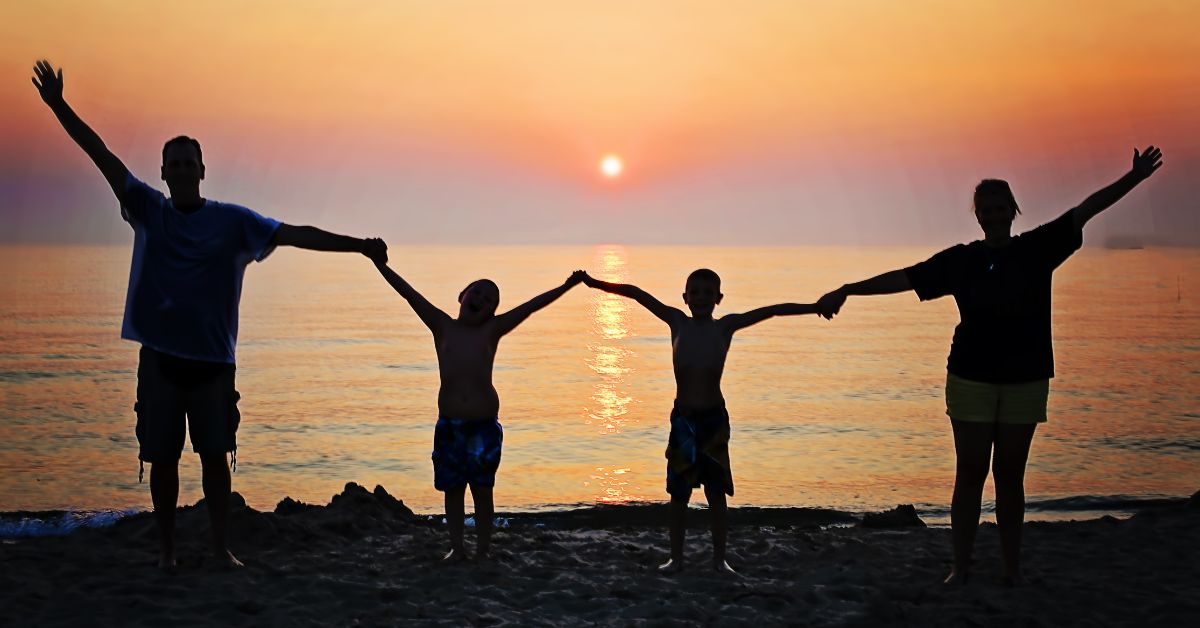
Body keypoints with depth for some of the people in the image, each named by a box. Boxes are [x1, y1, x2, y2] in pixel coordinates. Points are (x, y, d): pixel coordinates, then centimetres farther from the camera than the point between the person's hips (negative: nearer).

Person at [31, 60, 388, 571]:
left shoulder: (232, 220, 0)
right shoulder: (148, 210, 3)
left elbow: (294, 234, -5)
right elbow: (103, 156, -2)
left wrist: (357, 245, -13)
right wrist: (58, 105, -8)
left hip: (213, 359, 0)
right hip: (160, 357, 1)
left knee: (216, 455, 5)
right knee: (162, 457, 6)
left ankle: (221, 545, 17)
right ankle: (167, 547, 19)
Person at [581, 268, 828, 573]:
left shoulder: (726, 326, -3)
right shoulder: (677, 322, 0)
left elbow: (773, 310, -6)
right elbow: (635, 293, -1)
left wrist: (815, 307, -11)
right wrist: (596, 283, -5)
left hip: (714, 420, -1)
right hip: (682, 419, 1)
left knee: (717, 492, 5)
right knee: (678, 493, 7)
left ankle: (719, 558, 14)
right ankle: (676, 557, 18)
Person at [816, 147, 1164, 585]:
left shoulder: (1037, 249, 4)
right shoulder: (961, 260, 3)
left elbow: (1087, 209, 2)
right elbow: (903, 278, 3)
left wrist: (1134, 178, -4)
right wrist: (846, 291, 0)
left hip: (1025, 380, 0)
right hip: (971, 380, 0)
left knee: (1009, 475, 6)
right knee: (970, 474, 2)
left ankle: (1012, 567, 15)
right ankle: (961, 566, 9)